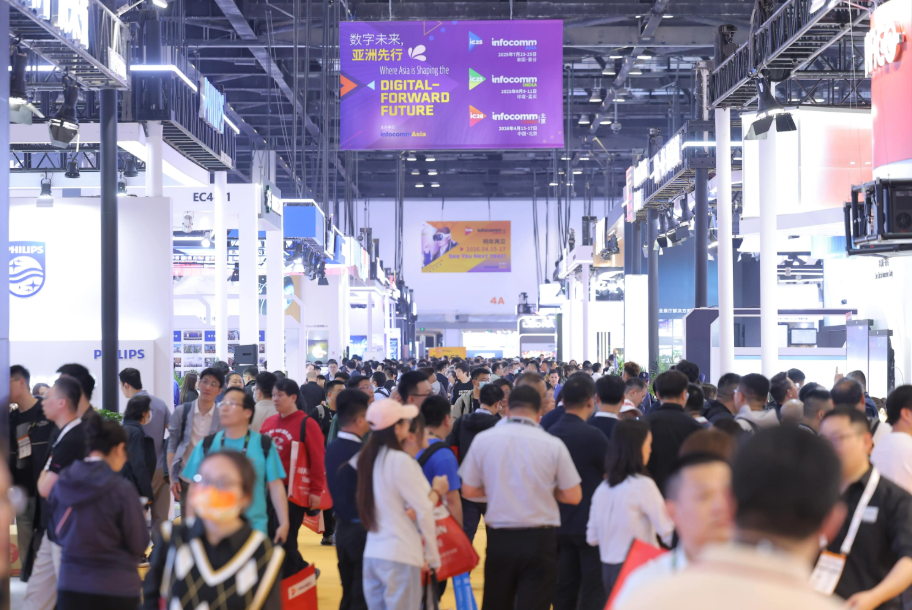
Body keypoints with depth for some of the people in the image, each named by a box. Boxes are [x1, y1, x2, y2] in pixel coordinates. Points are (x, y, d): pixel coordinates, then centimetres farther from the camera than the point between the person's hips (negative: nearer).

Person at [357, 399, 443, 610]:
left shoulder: (366, 457, 8)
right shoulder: (401, 460, -15)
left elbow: (391, 502, 9)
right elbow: (423, 511, -11)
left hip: (372, 552, 7)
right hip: (399, 554, -7)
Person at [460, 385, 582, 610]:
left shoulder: (483, 439, -4)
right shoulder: (554, 445, -8)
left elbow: (468, 491, 3)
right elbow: (573, 496, -3)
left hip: (499, 538, 2)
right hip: (539, 539, -2)